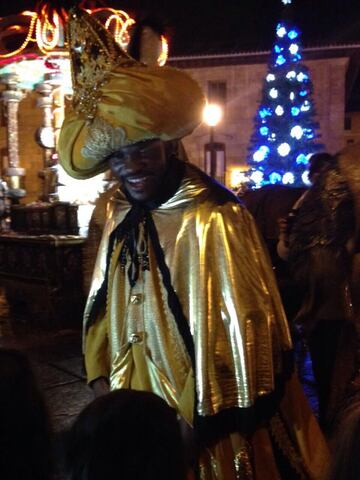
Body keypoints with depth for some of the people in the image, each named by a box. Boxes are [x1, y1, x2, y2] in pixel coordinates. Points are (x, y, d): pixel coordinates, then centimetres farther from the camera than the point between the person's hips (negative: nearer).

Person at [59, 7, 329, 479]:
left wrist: (194, 419, -12)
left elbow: (242, 334, -19)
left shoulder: (213, 219, -22)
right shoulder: (120, 215, 0)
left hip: (205, 429, -6)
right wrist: (102, 378, 4)